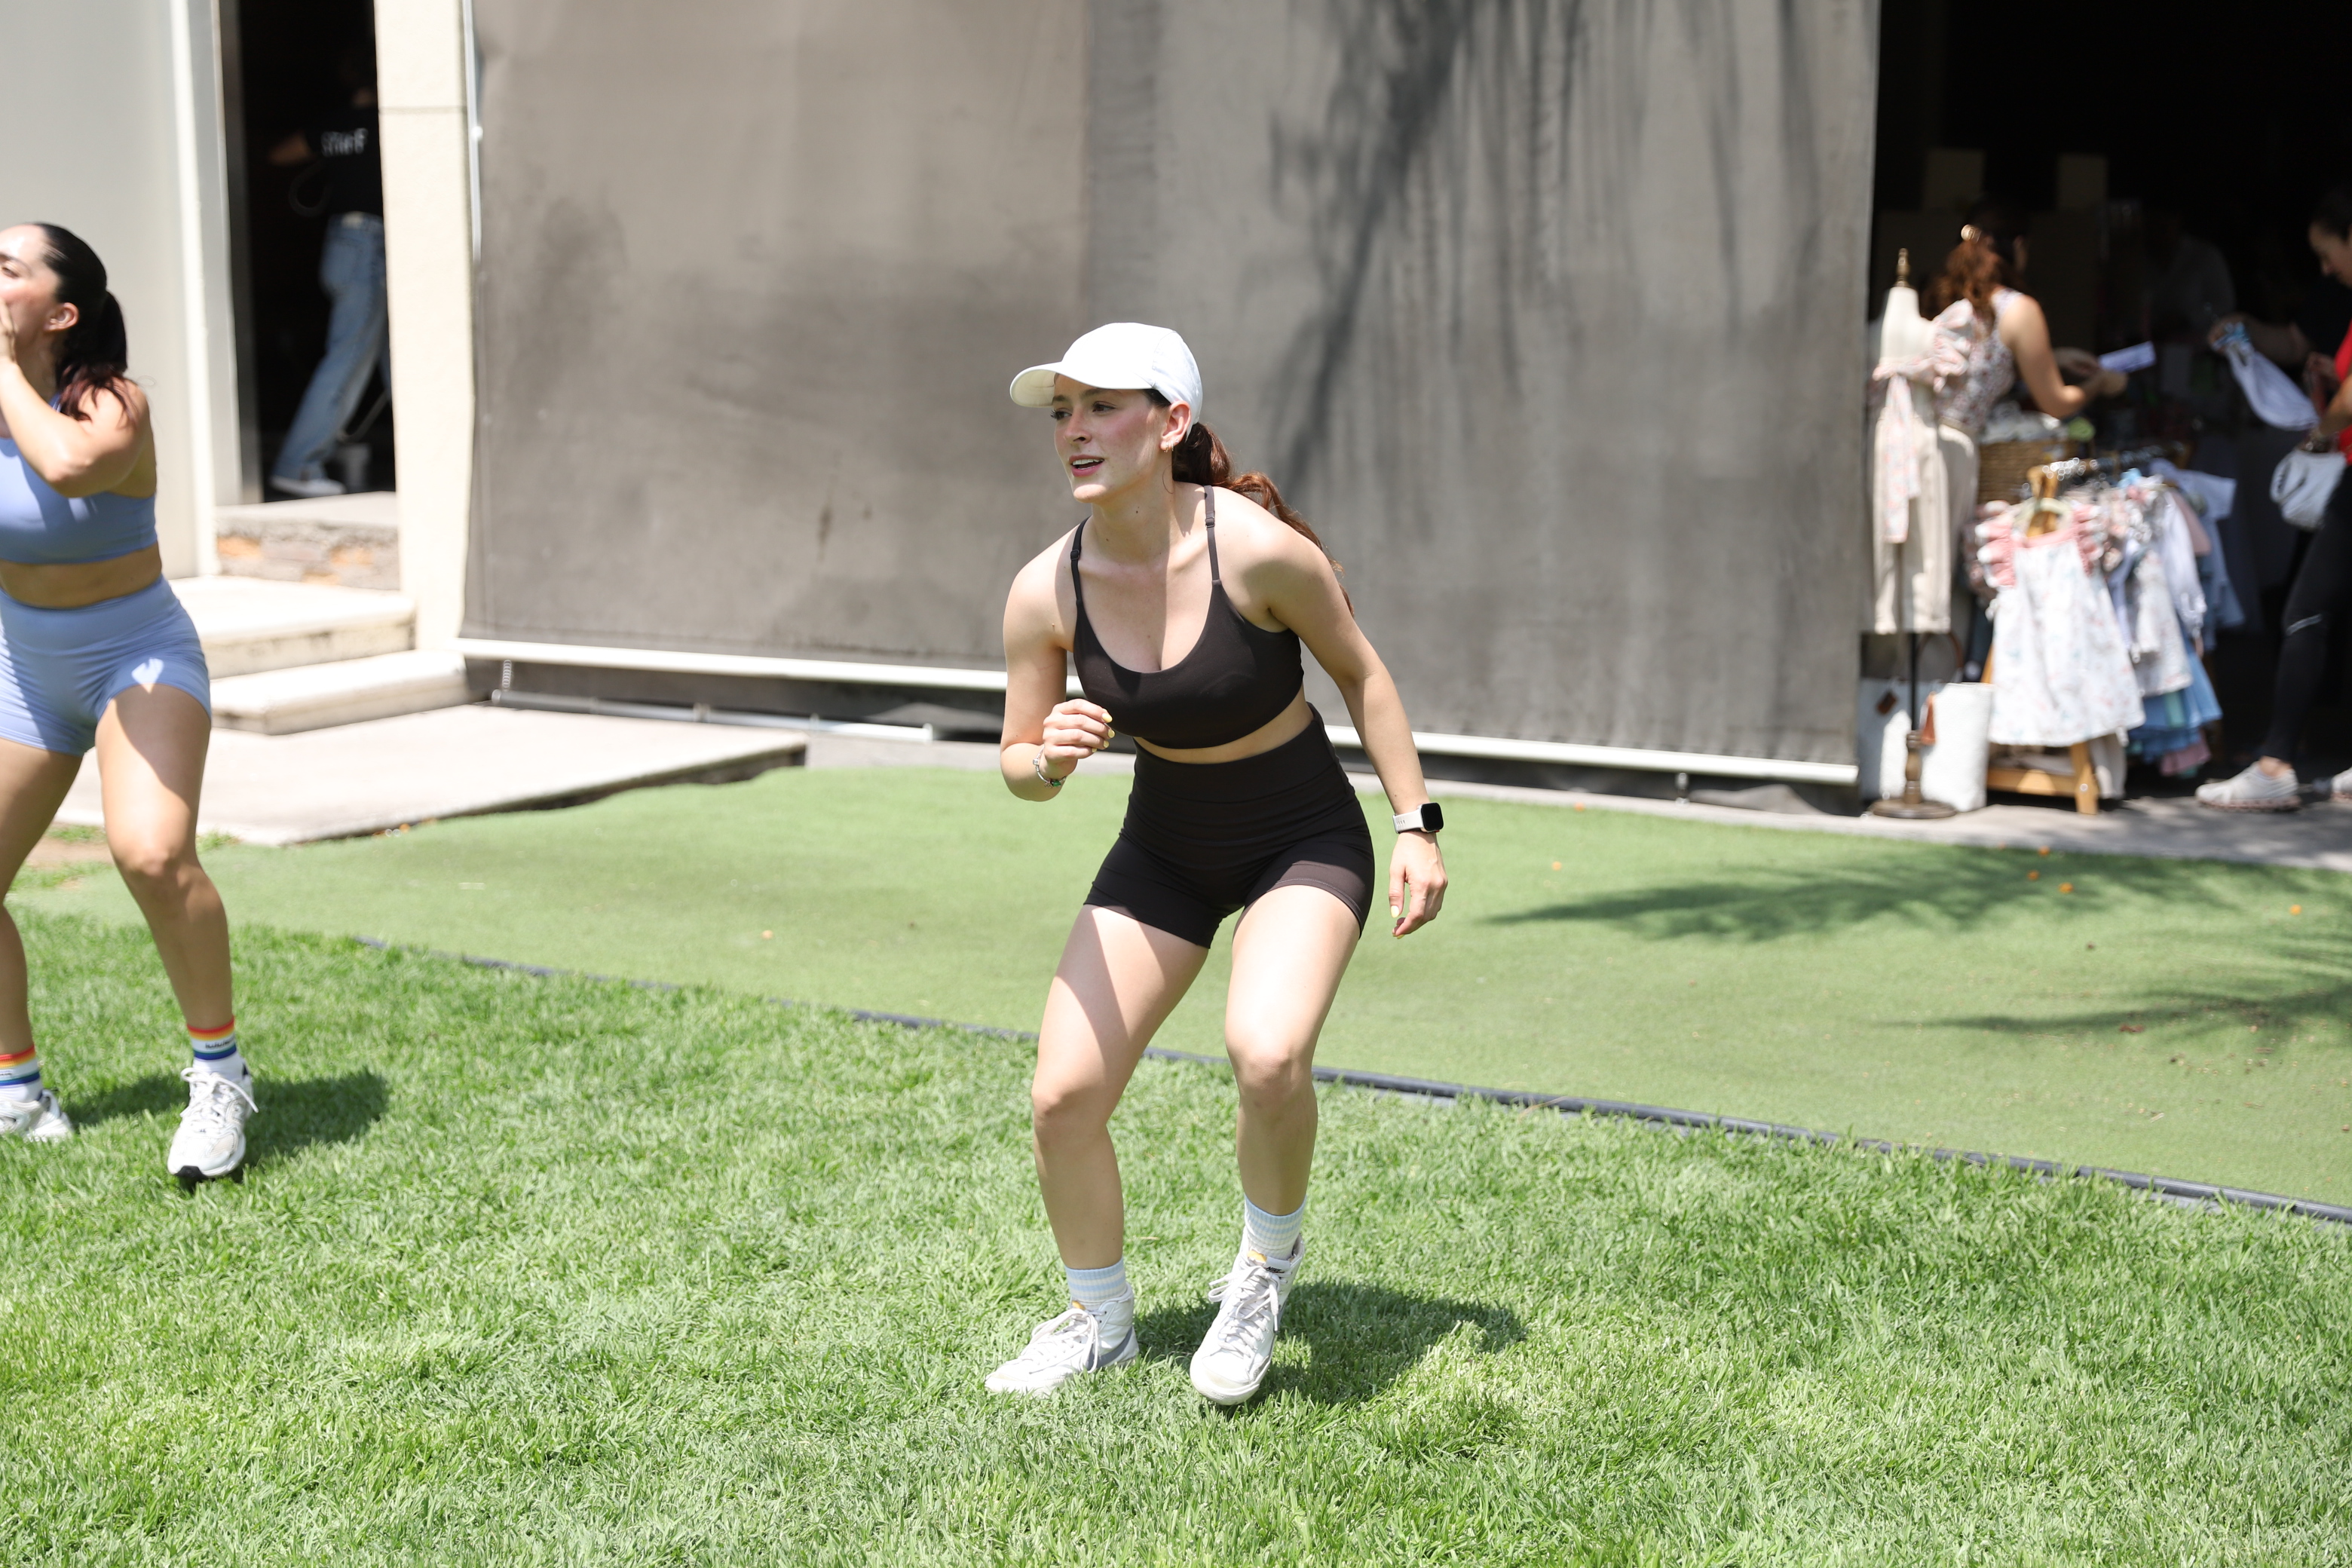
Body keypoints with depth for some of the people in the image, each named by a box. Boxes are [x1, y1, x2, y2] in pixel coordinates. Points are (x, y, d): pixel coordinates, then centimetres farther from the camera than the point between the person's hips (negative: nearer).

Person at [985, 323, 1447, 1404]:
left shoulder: (1259, 549, -25)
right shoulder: (1046, 593, -15)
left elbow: (1360, 673, -8)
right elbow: (1018, 768, -4)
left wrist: (1417, 826, -8)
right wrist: (1049, 758, -27)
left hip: (1304, 840, -4)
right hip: (1163, 851, 4)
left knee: (1266, 1054, -30)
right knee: (1063, 1095, -6)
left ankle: (1265, 1269, 1)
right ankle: (1100, 1320, 21)